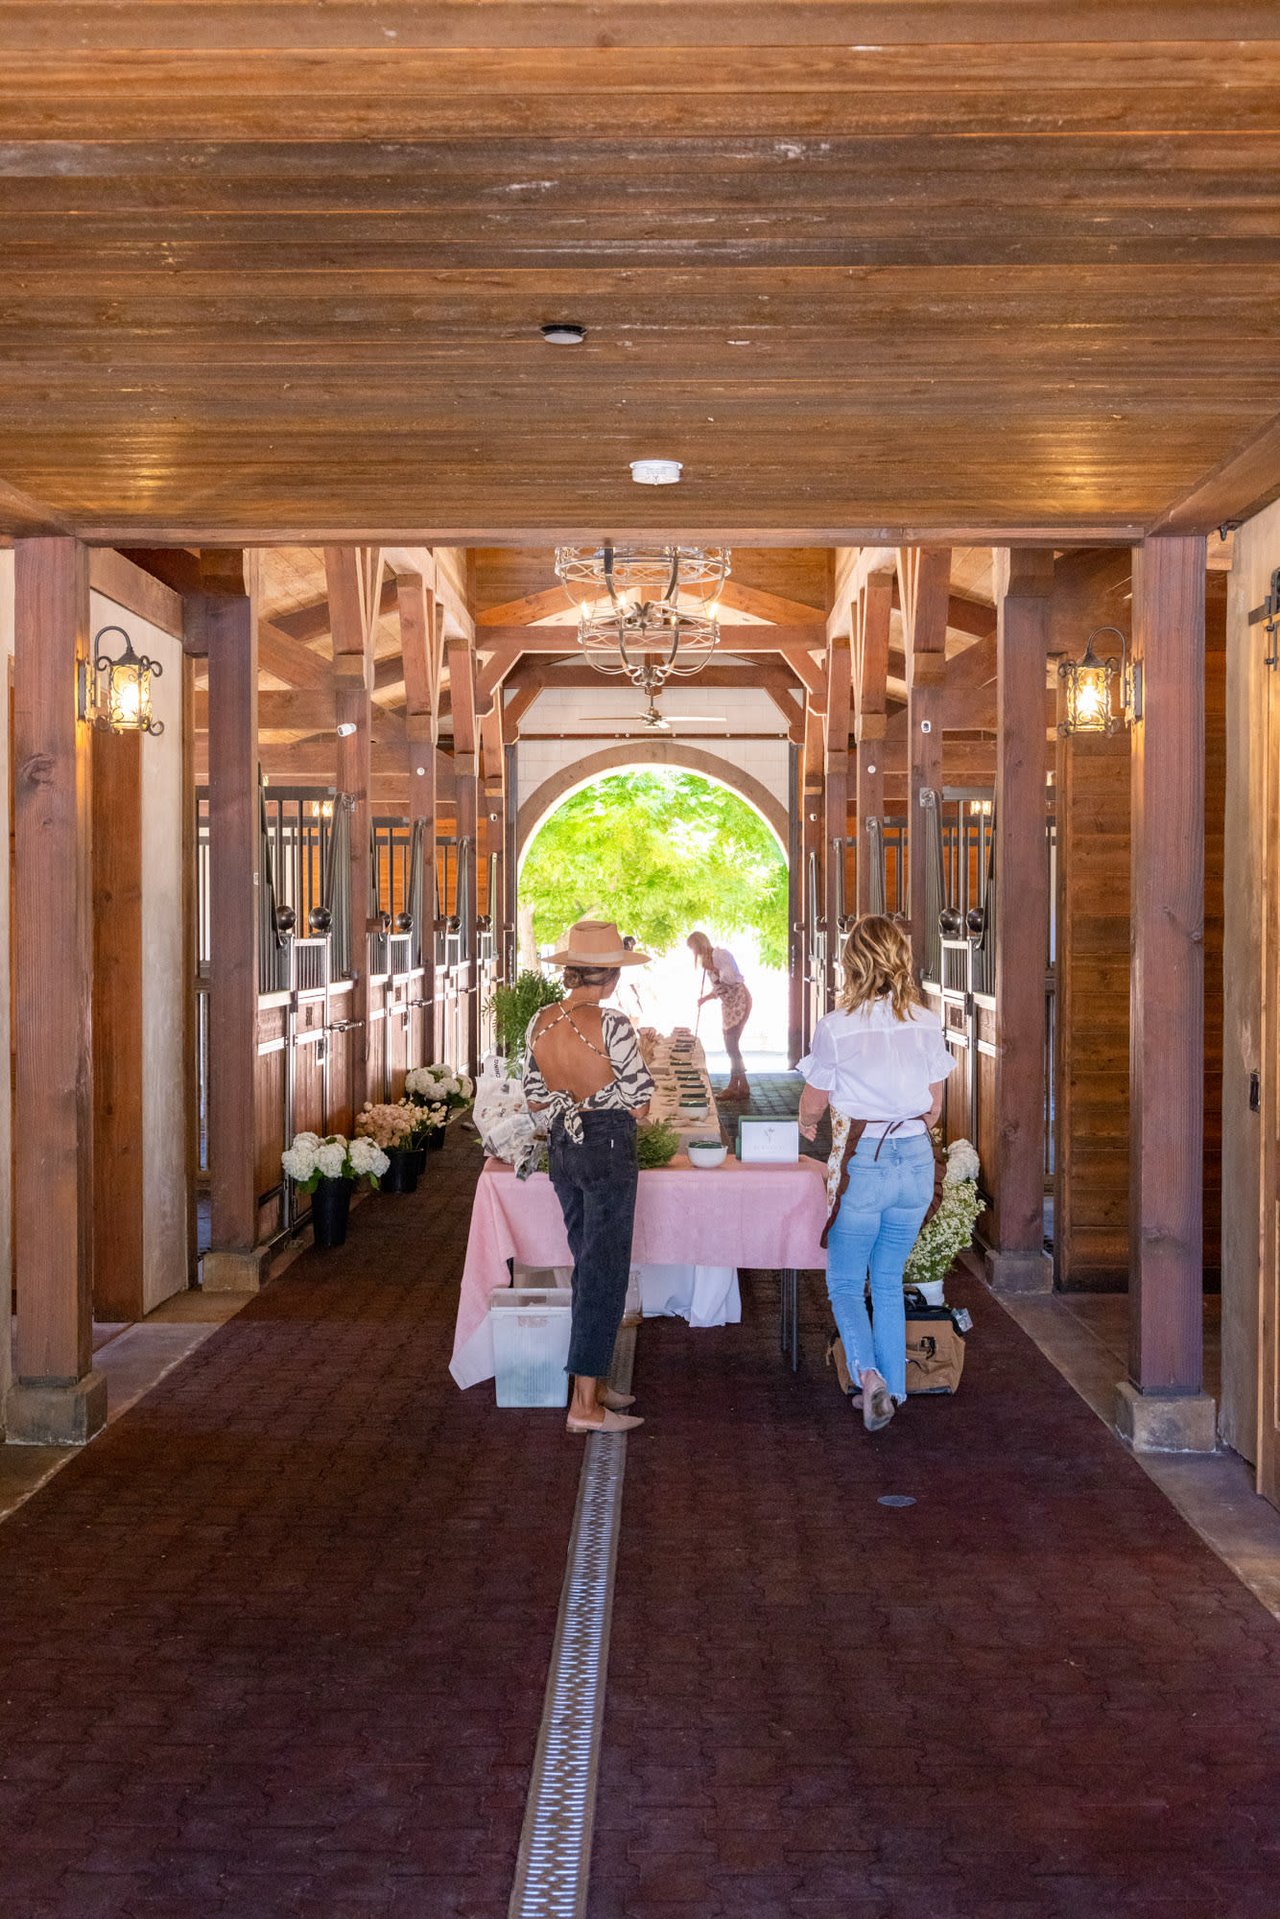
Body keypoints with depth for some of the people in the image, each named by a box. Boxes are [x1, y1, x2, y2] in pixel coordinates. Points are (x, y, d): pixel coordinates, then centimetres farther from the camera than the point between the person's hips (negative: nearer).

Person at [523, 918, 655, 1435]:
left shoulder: (539, 1023, 1)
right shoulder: (611, 1024, -19)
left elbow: (534, 1100, 9)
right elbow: (639, 1106, -14)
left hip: (562, 1148, 7)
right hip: (608, 1149, -7)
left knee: (588, 1267, 19)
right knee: (605, 1275, 0)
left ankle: (594, 1383, 28)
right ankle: (585, 1405, 2)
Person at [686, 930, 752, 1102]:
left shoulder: (719, 954, -14)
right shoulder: (708, 960, 14)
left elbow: (731, 977, -26)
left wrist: (713, 969, -18)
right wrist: (705, 998, 5)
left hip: (739, 1000, -10)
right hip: (728, 1004, 10)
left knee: (731, 1045, -11)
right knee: (731, 1046, 10)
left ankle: (742, 1087, -7)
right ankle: (734, 1087, 15)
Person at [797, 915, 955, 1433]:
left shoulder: (837, 1026, -12)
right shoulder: (927, 1023, 0)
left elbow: (811, 1106, 0)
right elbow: (934, 1106, 9)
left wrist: (808, 1124, 24)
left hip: (860, 1162, -4)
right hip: (916, 1160, 4)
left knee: (845, 1283, 9)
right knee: (889, 1281, 18)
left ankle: (868, 1373, -14)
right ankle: (891, 1390, 21)